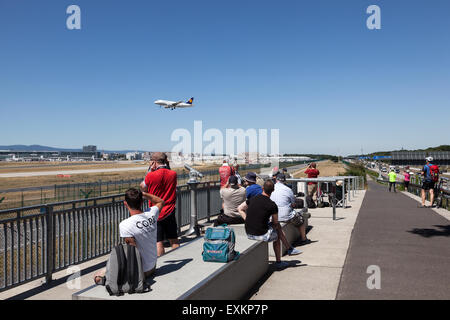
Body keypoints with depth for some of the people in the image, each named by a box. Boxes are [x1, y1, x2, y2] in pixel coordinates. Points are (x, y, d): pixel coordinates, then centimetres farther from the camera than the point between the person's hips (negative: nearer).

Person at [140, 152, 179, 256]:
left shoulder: (151, 176, -14)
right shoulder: (173, 174, -4)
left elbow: (142, 188, 4)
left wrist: (150, 170, 2)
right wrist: (167, 166, 7)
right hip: (170, 212, 4)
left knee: (159, 243, 1)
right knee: (174, 241, 14)